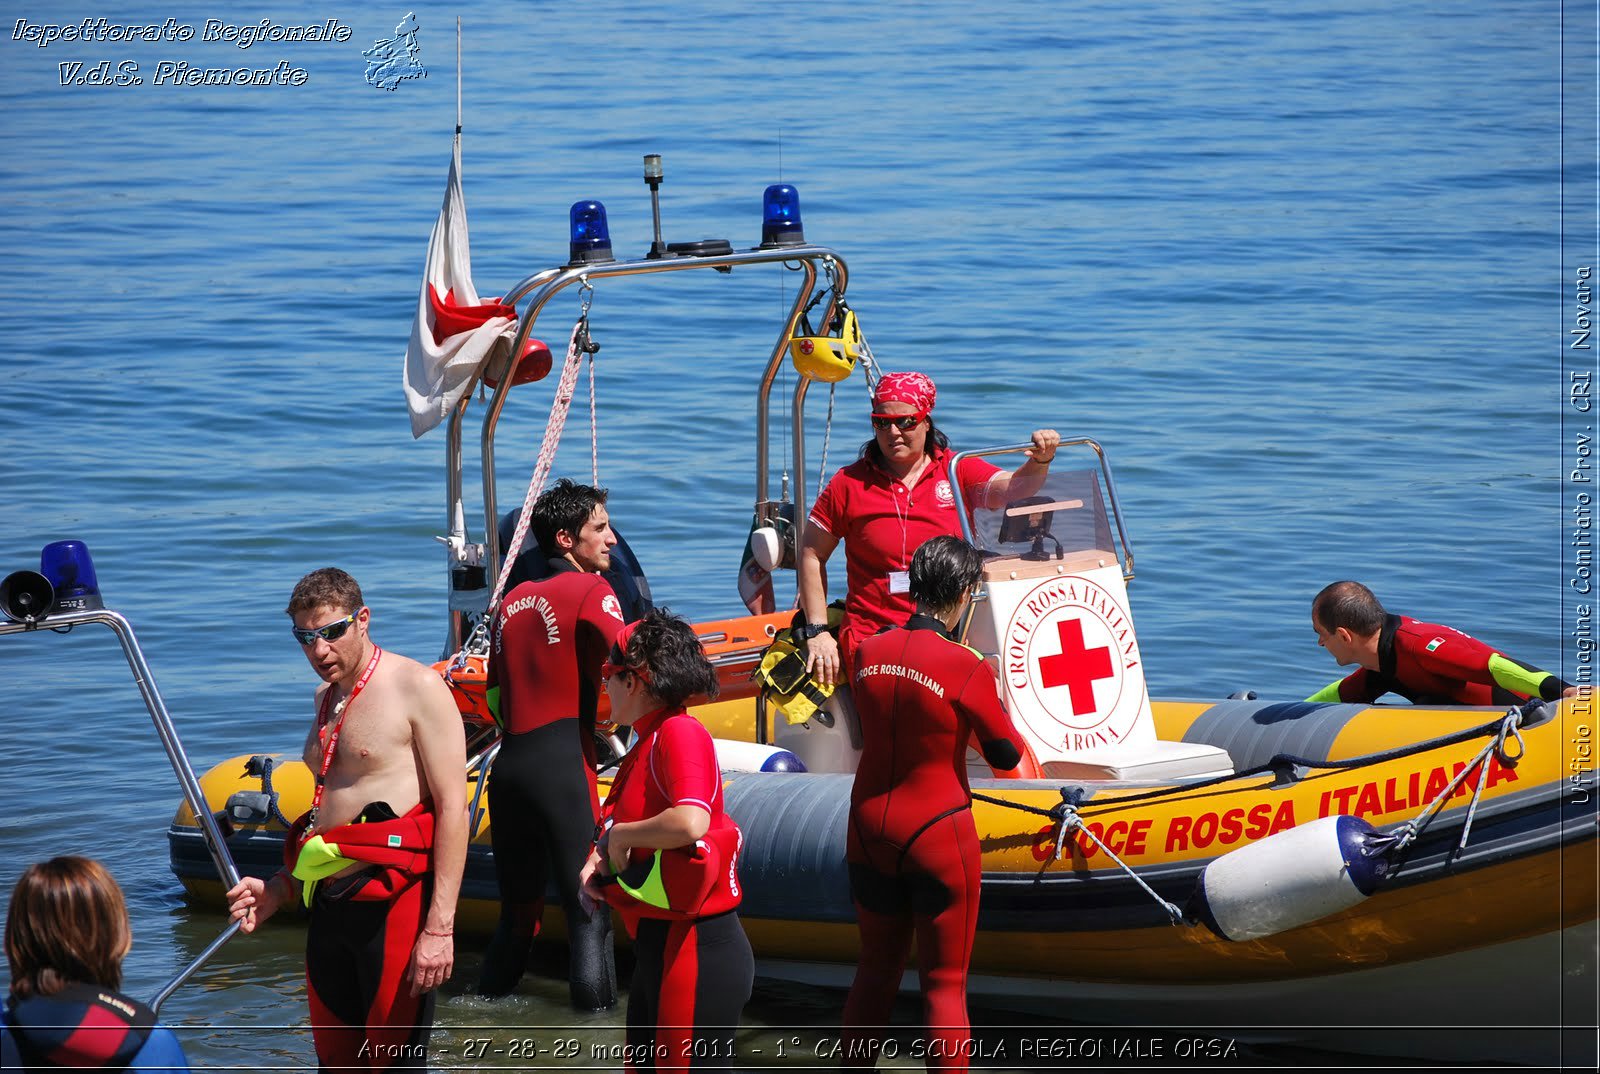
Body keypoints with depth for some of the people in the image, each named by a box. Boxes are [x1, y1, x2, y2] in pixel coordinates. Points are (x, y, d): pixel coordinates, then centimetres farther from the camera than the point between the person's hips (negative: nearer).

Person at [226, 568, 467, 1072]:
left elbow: (453, 807, -13)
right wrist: (279, 888, 16)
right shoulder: (328, 699, 18)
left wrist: (439, 926, -19)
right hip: (328, 904, 8)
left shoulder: (415, 687, -8)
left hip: (393, 904, -8)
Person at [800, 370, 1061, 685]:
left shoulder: (956, 471, 8)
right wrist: (817, 633, 2)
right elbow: (811, 556, 9)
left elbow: (1011, 488, -9)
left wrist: (1039, 462, -31)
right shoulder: (849, 483, 4)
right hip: (872, 640, -2)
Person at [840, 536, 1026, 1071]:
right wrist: (996, 698, 11)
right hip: (939, 835, -5)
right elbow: (1006, 755, -7)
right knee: (945, 985, 3)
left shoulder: (868, 653, -3)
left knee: (876, 971, 19)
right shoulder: (967, 669, -18)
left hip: (869, 829, 5)